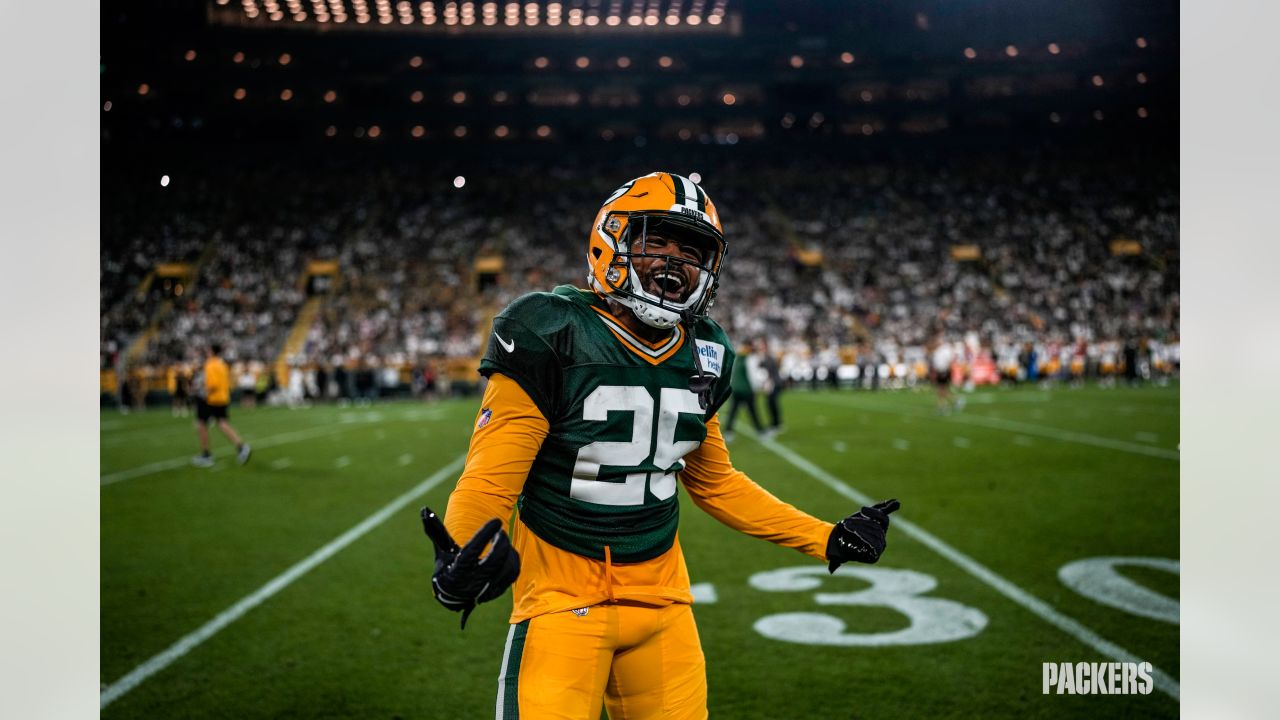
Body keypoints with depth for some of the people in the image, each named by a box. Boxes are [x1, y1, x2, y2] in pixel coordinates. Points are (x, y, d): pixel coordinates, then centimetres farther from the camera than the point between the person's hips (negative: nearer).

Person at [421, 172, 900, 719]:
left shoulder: (703, 356, 4)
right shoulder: (551, 336, -15)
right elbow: (492, 475, -17)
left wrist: (827, 540, 13)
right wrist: (461, 560, -37)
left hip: (662, 596, 6)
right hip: (563, 601, -5)